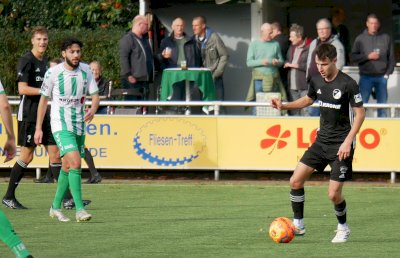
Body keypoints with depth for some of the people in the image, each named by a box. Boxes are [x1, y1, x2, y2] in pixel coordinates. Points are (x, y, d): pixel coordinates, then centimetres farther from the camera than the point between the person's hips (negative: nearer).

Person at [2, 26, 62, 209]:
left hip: (44, 113, 8)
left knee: (55, 154, 2)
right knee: (26, 156, -4)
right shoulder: (26, 61, -10)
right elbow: (22, 89, -17)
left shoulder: (44, 61, 15)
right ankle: (9, 196, 7)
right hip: (28, 114, -8)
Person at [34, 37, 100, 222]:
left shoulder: (85, 70, 2)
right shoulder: (53, 73, -8)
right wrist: (38, 128, 1)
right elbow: (44, 99, 0)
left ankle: (56, 207, 27)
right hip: (61, 125, -5)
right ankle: (79, 210, -22)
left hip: (79, 125, 5)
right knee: (75, 162, -20)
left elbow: (95, 95, 4)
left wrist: (92, 109, -20)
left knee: (67, 167, 12)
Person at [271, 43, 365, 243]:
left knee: (334, 194, -9)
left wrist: (348, 142, -19)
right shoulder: (316, 81, 3)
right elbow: (308, 99, 23)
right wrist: (284, 106, 8)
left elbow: (360, 113, -12)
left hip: (341, 145, -6)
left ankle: (343, 228, 17)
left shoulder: (348, 84, -17)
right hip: (322, 141, 6)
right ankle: (298, 224, 10)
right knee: (295, 181, -3)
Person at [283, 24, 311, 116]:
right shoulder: (292, 47, 17)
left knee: (305, 112, -10)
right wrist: (286, 64, 5)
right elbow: (287, 60, 29)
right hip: (292, 86, 8)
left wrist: (297, 65, -13)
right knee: (293, 112, 12)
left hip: (305, 86, -8)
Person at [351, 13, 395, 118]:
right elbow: (353, 57, 0)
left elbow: (391, 57, 8)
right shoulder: (360, 39, 3)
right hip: (366, 77, -1)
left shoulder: (386, 38, 6)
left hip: (381, 77, 1)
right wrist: (368, 56, -13)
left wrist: (388, 73, -1)